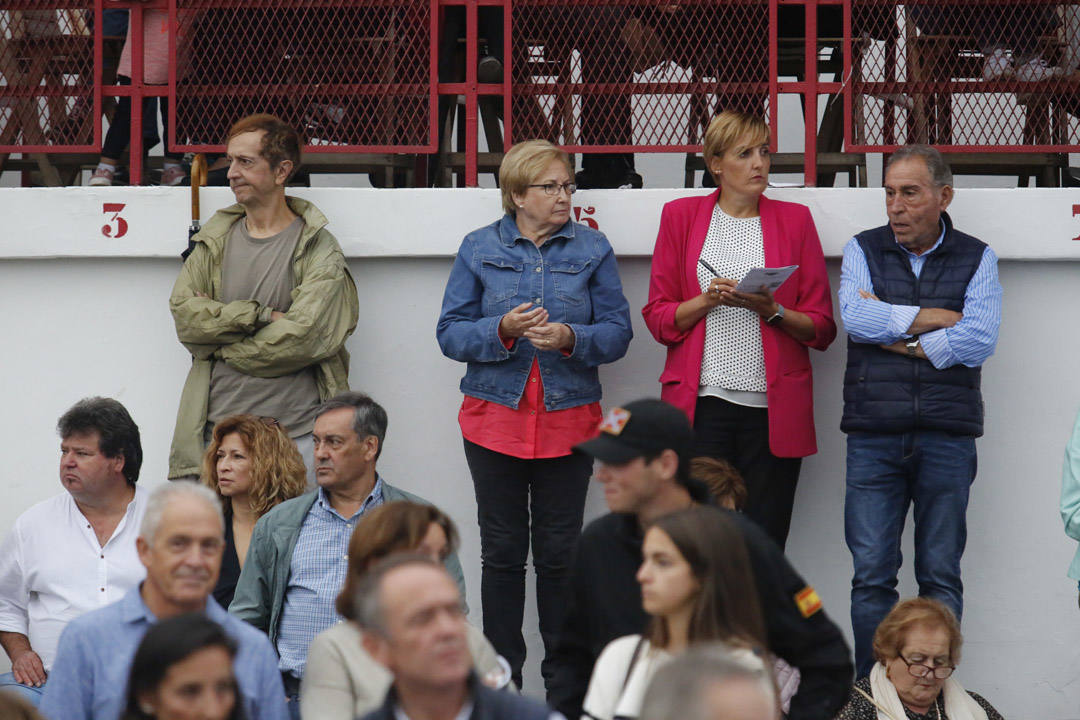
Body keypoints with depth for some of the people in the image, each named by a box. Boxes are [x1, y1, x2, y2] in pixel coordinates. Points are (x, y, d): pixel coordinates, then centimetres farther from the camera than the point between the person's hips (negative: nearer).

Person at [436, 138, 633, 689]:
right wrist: (502, 330, -18)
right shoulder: (480, 249, 4)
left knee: (559, 551, 1)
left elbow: (617, 333, 1)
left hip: (568, 420, 0)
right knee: (501, 551, 4)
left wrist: (570, 338, -18)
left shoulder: (592, 250, 5)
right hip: (496, 419, 0)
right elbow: (451, 333, 0)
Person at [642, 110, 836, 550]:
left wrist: (773, 311, -9)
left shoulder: (794, 220, 11)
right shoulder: (681, 216, 11)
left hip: (773, 408, 0)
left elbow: (822, 328, 9)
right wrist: (707, 301, -8)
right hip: (701, 403, 0)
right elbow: (658, 318, 9)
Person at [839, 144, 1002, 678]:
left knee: (941, 576, 2)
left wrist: (893, 333, -6)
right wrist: (938, 319, -7)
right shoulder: (863, 251, 10)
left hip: (947, 436, 0)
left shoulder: (977, 259, 7)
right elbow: (855, 317, -9)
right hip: (874, 435, 0)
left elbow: (979, 341, -8)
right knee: (871, 575, -2)